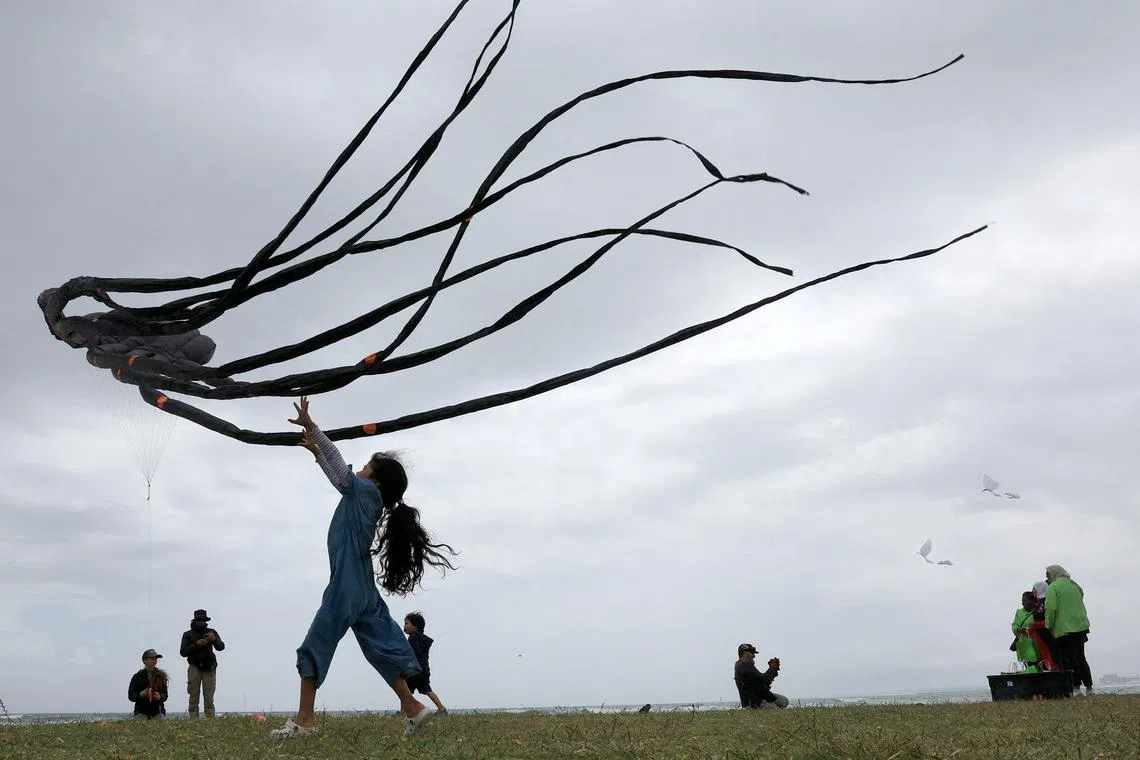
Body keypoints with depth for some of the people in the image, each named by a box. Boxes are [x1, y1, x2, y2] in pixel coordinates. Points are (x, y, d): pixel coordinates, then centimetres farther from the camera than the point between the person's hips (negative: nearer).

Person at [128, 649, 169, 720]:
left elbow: (165, 694, 6)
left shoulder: (161, 676, 10)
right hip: (141, 712, -1)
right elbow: (131, 696, 0)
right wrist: (141, 694, -19)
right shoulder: (137, 677, 4)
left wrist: (160, 697, -17)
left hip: (157, 712, 1)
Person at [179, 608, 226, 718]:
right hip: (194, 669, 0)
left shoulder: (211, 632, 7)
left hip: (209, 669, 0)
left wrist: (214, 640, -25)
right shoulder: (188, 635, 5)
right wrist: (197, 644, -17)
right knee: (194, 698, -4)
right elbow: (183, 652, -4)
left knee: (209, 698, -4)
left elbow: (221, 647, -3)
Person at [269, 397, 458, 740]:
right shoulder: (365, 499, 16)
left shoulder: (367, 490, -4)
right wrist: (315, 449, 37)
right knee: (381, 647, 10)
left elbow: (339, 464, -3)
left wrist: (310, 425, 0)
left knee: (315, 646, -6)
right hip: (363, 589, 9)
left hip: (347, 588, -9)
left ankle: (305, 719, -6)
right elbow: (338, 476, 29)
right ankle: (412, 706, 10)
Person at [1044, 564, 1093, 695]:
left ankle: (1076, 687, -8)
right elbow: (1080, 605, 21)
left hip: (1064, 630, -7)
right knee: (1080, 658, 14)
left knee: (1068, 661, -3)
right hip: (1080, 627, 7)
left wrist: (1048, 625, -7)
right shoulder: (1074, 585, 14)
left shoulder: (1052, 588, -9)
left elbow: (1051, 609, -17)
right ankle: (1089, 688, 14)